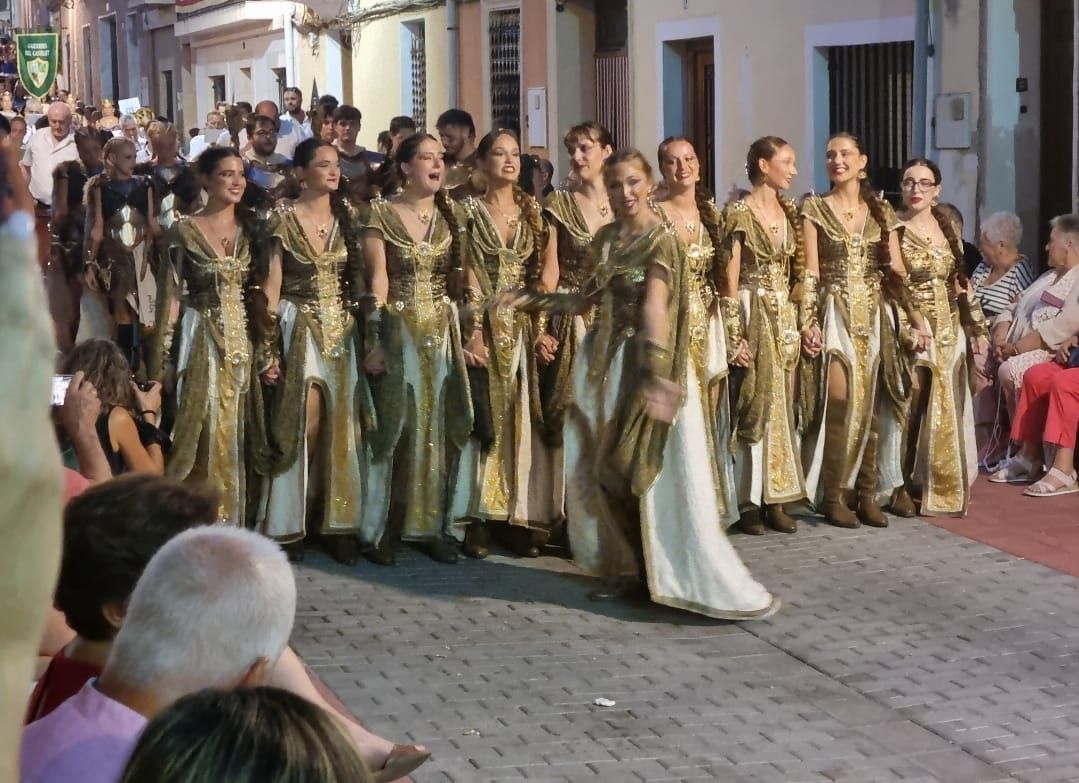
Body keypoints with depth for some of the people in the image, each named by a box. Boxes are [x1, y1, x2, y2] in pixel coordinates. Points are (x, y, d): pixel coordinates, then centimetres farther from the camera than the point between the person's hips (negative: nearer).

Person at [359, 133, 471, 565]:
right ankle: (380, 529, 5)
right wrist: (373, 342, -14)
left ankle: (431, 524, 13)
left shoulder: (450, 216, 9)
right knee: (394, 426, -2)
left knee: (438, 426, 6)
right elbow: (378, 280, -9)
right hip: (397, 330, -4)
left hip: (442, 331, 4)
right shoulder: (381, 215, -3)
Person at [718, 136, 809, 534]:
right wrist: (734, 337, -15)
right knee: (755, 405, -4)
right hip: (752, 315, -6)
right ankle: (749, 501, 3)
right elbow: (729, 281, -10)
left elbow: (799, 274, 14)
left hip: (785, 317, 6)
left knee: (782, 407, 7)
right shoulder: (739, 213, -8)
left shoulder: (790, 213, 10)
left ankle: (776, 498, 13)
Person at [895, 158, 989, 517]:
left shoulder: (947, 227, 10)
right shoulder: (893, 231, -7)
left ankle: (943, 487, 18)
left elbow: (961, 281, 15)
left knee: (947, 413, 8)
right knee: (911, 412, -5)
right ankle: (905, 488, 4)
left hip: (950, 332, 6)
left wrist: (978, 327, 12)